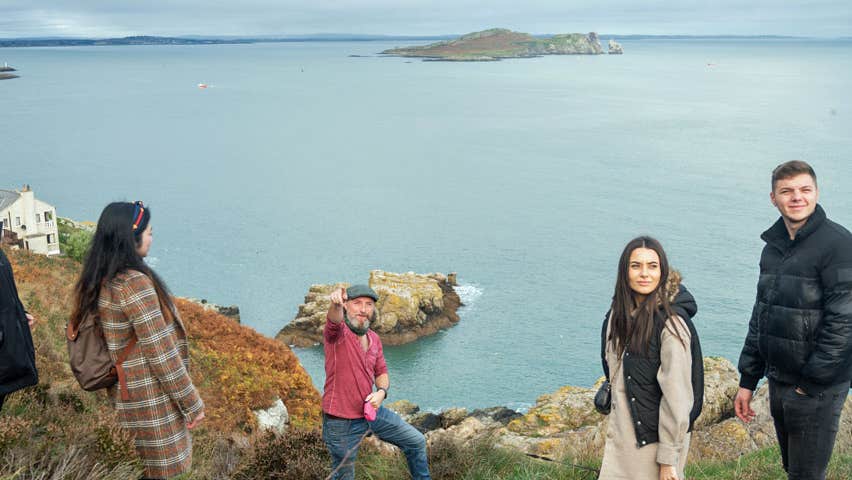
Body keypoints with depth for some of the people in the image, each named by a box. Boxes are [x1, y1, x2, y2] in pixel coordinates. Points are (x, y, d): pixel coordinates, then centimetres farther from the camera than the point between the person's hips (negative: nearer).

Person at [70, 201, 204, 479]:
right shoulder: (135, 283, -22)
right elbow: (161, 353, -21)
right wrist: (192, 403, -13)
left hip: (124, 393, 8)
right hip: (152, 400, -8)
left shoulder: (100, 281, 4)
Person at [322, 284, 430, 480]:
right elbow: (334, 320, -39)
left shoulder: (374, 339, 5)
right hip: (342, 423, -6)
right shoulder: (337, 332, -15)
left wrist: (381, 391, -9)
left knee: (416, 442, 14)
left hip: (372, 411, 7)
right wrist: (336, 304, -63)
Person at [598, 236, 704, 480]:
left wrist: (668, 459, -17)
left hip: (655, 439, -6)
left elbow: (676, 396, -18)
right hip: (620, 436, 6)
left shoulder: (671, 323, -17)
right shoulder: (619, 313, 5)